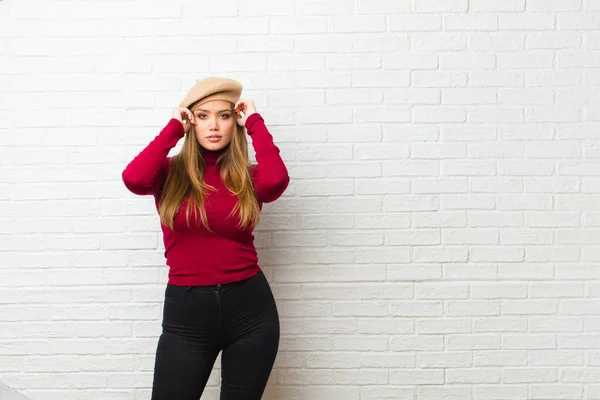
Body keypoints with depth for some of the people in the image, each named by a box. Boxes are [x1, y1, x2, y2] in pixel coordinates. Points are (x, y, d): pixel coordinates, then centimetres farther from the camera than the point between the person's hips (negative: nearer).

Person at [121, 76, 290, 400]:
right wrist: (173, 127, -9)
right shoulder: (171, 173, 0)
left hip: (250, 308, 1)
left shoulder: (248, 177, 1)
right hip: (186, 311, -1)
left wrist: (255, 123, -7)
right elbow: (134, 179, -21)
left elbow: (276, 180, -21)